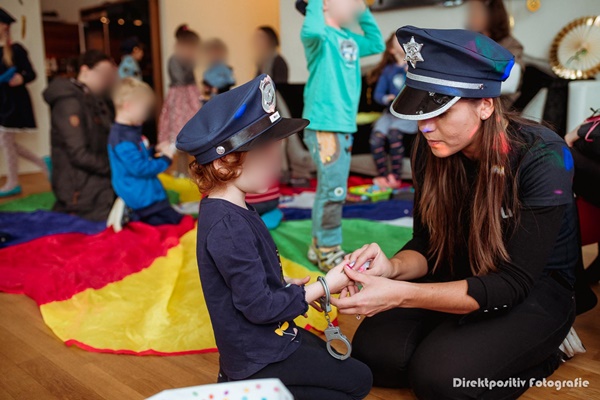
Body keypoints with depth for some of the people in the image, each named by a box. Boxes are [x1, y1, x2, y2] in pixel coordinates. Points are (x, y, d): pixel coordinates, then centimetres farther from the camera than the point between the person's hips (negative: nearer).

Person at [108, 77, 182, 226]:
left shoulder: (131, 131, 10)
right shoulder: (122, 138, -23)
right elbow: (139, 168, -26)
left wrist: (155, 150, 8)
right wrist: (165, 159, -16)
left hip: (149, 191, 11)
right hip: (142, 198, -11)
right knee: (174, 221, -10)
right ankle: (132, 218, -4)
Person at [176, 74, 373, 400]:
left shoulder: (232, 212, 1)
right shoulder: (228, 227, -29)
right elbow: (260, 306, -26)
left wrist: (288, 286, 1)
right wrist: (323, 287, -18)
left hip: (270, 336, 9)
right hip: (260, 357, -9)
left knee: (335, 362, 24)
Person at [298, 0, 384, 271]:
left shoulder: (349, 38, 16)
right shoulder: (321, 35, -8)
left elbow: (377, 44, 27)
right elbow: (311, 31, -31)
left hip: (344, 126, 9)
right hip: (323, 126, -9)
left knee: (330, 191, 14)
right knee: (333, 191, -6)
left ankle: (319, 247, 25)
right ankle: (329, 253, 6)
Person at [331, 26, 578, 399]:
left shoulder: (543, 159, -25)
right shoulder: (432, 150, -11)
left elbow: (514, 283, -27)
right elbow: (427, 245, -2)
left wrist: (400, 295, -37)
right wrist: (392, 268, -27)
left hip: (538, 286, -4)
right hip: (463, 276, 5)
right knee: (373, 351, -16)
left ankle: (540, 350, 2)